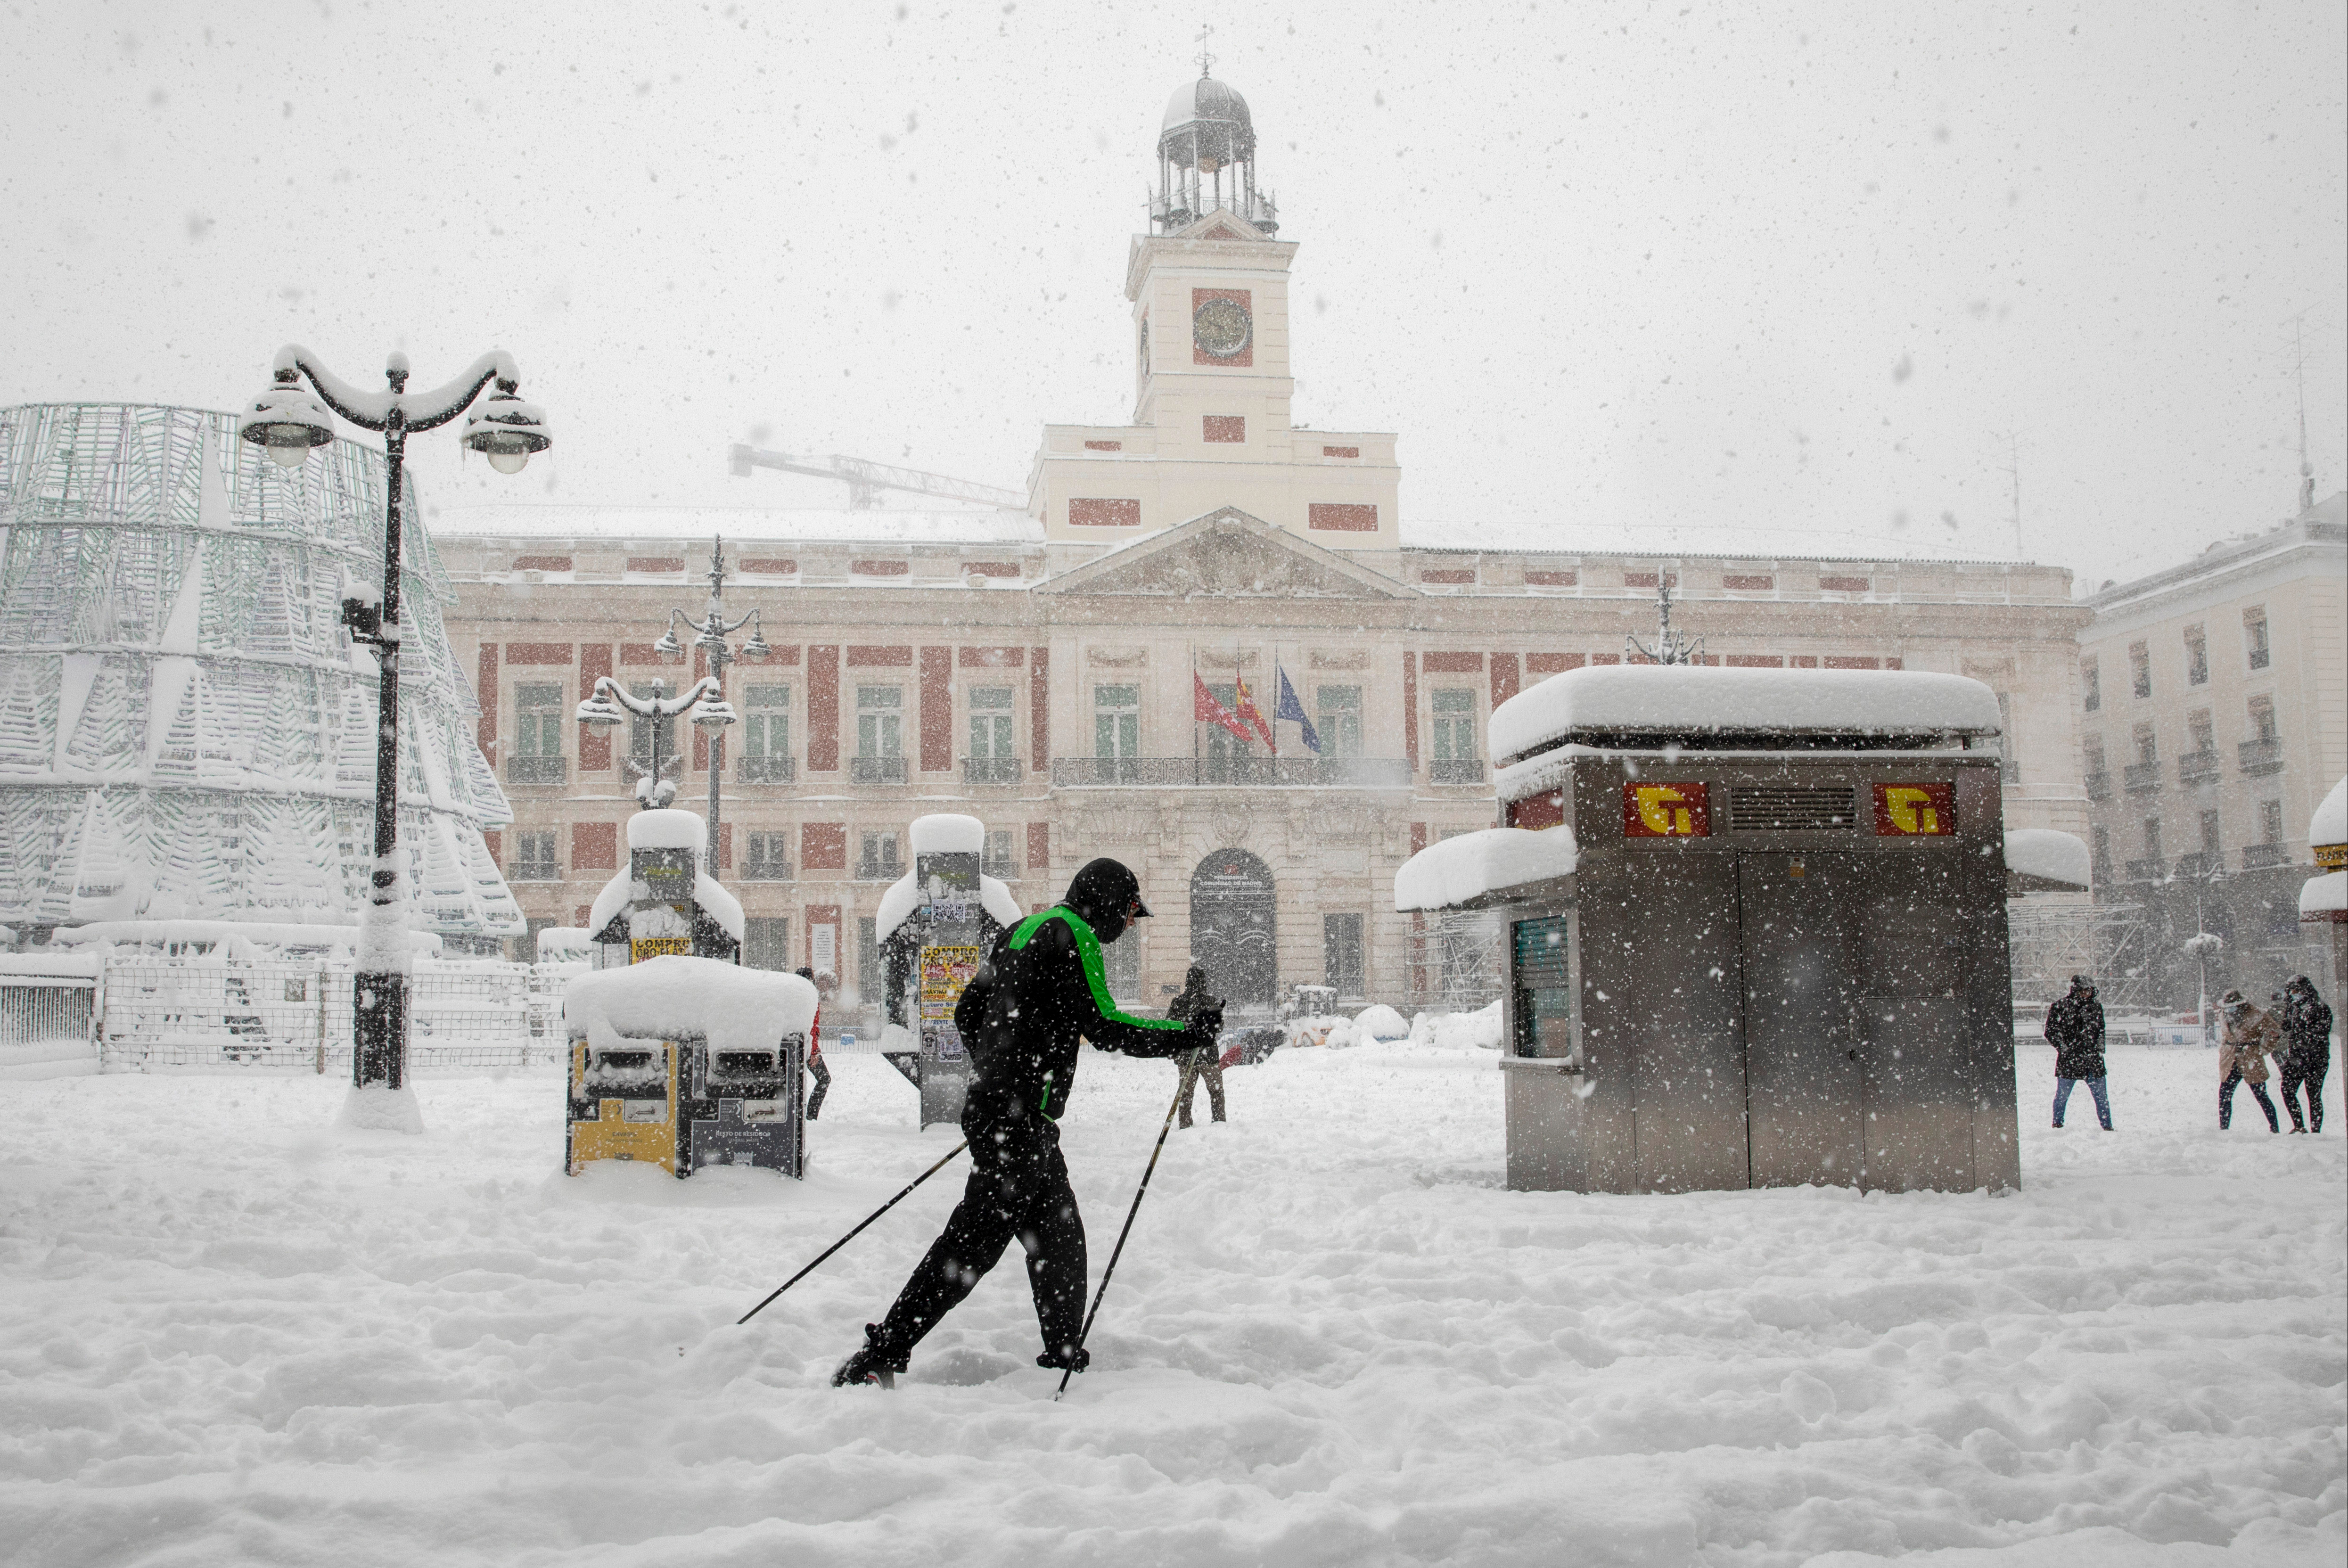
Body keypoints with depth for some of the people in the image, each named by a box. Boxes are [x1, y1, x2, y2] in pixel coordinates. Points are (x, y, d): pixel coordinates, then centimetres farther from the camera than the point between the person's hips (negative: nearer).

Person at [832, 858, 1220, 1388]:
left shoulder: (1019, 932, 19)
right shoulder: (1071, 935, -8)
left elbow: (967, 1013, 24)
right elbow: (1104, 1026, -15)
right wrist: (1189, 1035, -10)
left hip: (989, 1105, 10)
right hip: (1020, 1120, -10)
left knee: (1060, 1237, 15)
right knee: (974, 1241, -9)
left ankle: (1064, 1355, 21)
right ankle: (881, 1356, -9)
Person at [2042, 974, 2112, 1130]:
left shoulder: (2096, 1007, 11)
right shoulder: (2060, 1008, -4)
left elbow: (2100, 1031, 23)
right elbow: (2050, 1033, -2)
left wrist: (2099, 1050, 11)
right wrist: (2064, 1048, -10)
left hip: (2093, 1059, 3)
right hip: (2069, 1059, -3)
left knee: (2101, 1096, 3)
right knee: (2062, 1095, 7)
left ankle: (2107, 1126, 13)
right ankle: (2057, 1124, 22)